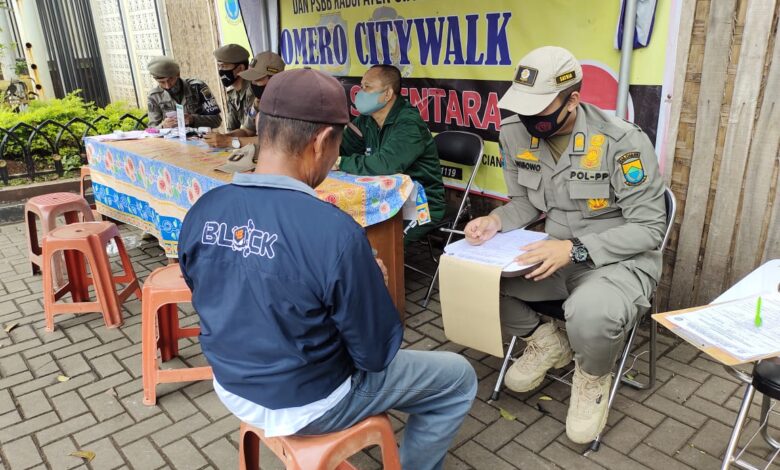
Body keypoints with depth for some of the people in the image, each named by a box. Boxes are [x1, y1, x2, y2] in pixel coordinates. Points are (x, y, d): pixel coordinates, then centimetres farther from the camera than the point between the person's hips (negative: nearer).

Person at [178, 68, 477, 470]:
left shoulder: (200, 213, -12)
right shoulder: (335, 232, -31)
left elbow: (224, 305, 5)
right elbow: (375, 354, -20)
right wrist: (371, 283, 0)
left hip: (232, 388, 7)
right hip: (306, 405, -6)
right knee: (458, 378, 12)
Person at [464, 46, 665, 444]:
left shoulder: (623, 141, -21)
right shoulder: (515, 133, -5)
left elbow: (648, 228, -17)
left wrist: (576, 249, -31)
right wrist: (496, 221, -14)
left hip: (620, 260, -5)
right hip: (554, 254, 6)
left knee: (591, 318, -39)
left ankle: (593, 378, 2)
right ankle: (547, 342, 12)